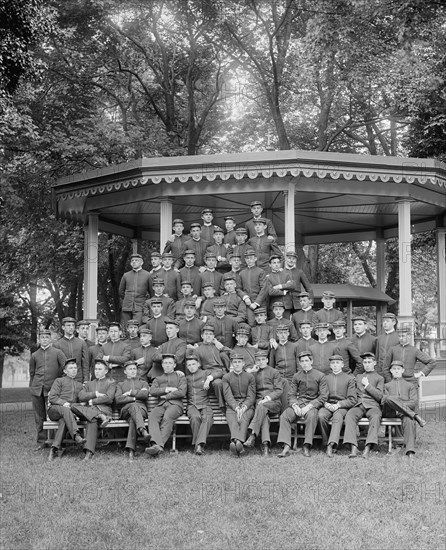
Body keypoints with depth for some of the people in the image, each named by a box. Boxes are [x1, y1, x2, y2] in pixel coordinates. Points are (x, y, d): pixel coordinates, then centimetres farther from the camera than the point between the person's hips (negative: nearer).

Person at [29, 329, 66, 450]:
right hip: (36, 390, 3)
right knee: (39, 416, 6)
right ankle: (40, 442, 14)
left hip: (51, 389, -3)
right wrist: (32, 387, 14)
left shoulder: (57, 353, 2)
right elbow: (32, 373, 18)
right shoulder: (34, 355, 11)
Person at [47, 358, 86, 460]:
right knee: (65, 410, -38)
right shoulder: (59, 381, 15)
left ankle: (54, 448, -43)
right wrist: (63, 403, -14)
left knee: (64, 421, -35)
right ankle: (76, 436, -55)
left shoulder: (79, 385, 28)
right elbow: (52, 397, 2)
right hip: (54, 409, -3)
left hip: (70, 410, 3)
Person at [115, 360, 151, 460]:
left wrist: (130, 393, 3)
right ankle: (143, 431, -66)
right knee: (133, 406, -41)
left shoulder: (143, 383, 29)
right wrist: (134, 398, -2)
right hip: (126, 409, -1)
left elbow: (145, 394, 3)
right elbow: (118, 399, 6)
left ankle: (131, 450, -55)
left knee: (133, 419, -37)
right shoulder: (120, 384, 29)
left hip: (141, 408, 1)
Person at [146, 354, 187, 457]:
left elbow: (182, 392, 2)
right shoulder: (158, 379, 30)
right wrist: (167, 389, -2)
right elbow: (152, 391, 9)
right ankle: (156, 443, -51)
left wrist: (165, 396, 1)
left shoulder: (180, 377, 20)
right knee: (152, 416, -33)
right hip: (161, 405, 3)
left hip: (175, 404, -3)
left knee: (167, 418, -37)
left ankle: (159, 445, -49)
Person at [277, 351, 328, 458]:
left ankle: (306, 447, -32)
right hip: (298, 403, 3)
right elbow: (291, 394, 11)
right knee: (284, 416, -24)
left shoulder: (320, 376, 2)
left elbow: (323, 396, -4)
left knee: (312, 416, -37)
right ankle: (286, 447, -30)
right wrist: (294, 405, -11)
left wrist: (309, 406, -16)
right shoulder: (296, 376, 13)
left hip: (313, 404, -3)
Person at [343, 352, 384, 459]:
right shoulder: (358, 377, 28)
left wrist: (368, 385, -1)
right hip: (358, 405, 2)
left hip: (372, 406, -2)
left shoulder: (379, 378, 17)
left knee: (376, 417, -38)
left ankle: (368, 448, -47)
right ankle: (353, 448, -43)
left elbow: (379, 396, 4)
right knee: (349, 415, -32)